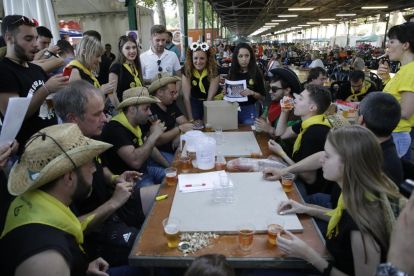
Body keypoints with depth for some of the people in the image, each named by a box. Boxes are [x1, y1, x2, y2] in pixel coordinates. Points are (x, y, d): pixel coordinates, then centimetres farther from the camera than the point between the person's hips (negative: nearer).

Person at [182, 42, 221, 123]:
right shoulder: (186, 70, -20)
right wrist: (191, 120, -22)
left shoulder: (214, 70, -23)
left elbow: (210, 97, -22)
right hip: (195, 101, 1)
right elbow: (186, 97, -20)